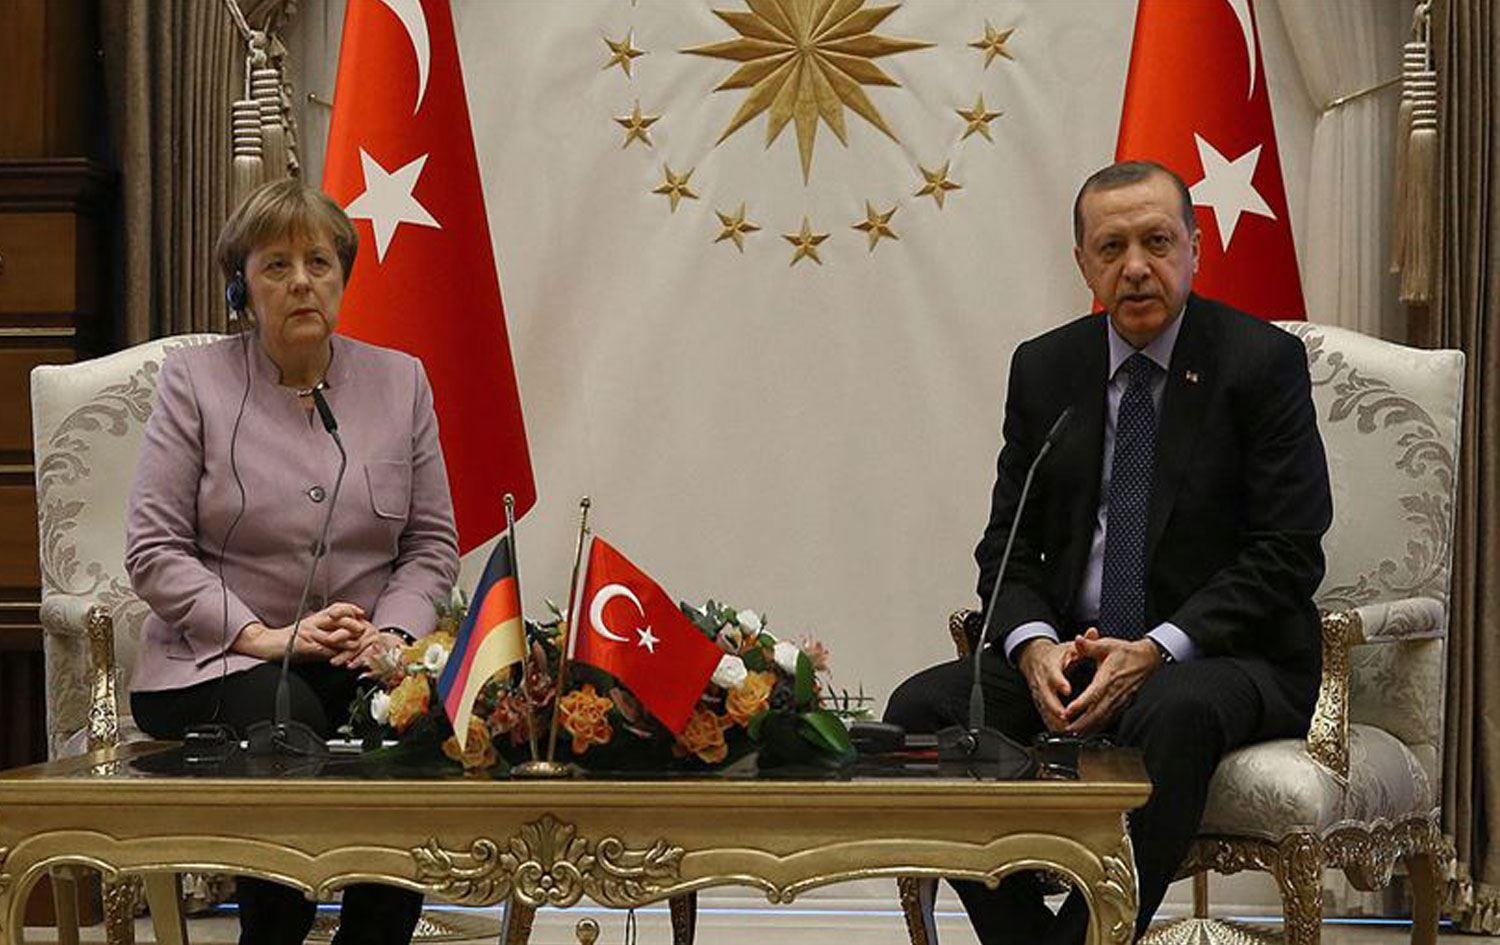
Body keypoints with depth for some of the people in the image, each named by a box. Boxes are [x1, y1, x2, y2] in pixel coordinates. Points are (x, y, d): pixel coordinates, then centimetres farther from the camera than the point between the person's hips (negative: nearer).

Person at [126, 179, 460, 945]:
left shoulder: (399, 380, 13)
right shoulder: (195, 380, 3)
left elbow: (432, 542, 12)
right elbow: (153, 550, -3)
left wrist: (393, 631, -7)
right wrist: (262, 636, -14)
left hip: (368, 658, 2)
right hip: (218, 660, -2)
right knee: (283, 721, -35)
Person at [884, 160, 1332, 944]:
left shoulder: (1262, 361, -4)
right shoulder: (1044, 368, 9)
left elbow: (1287, 554, -9)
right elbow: (1008, 544, 9)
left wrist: (1157, 651, -20)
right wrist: (1034, 645, -13)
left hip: (1228, 657, -4)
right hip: (1072, 652, 4)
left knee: (1171, 713, -38)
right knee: (921, 708, -19)